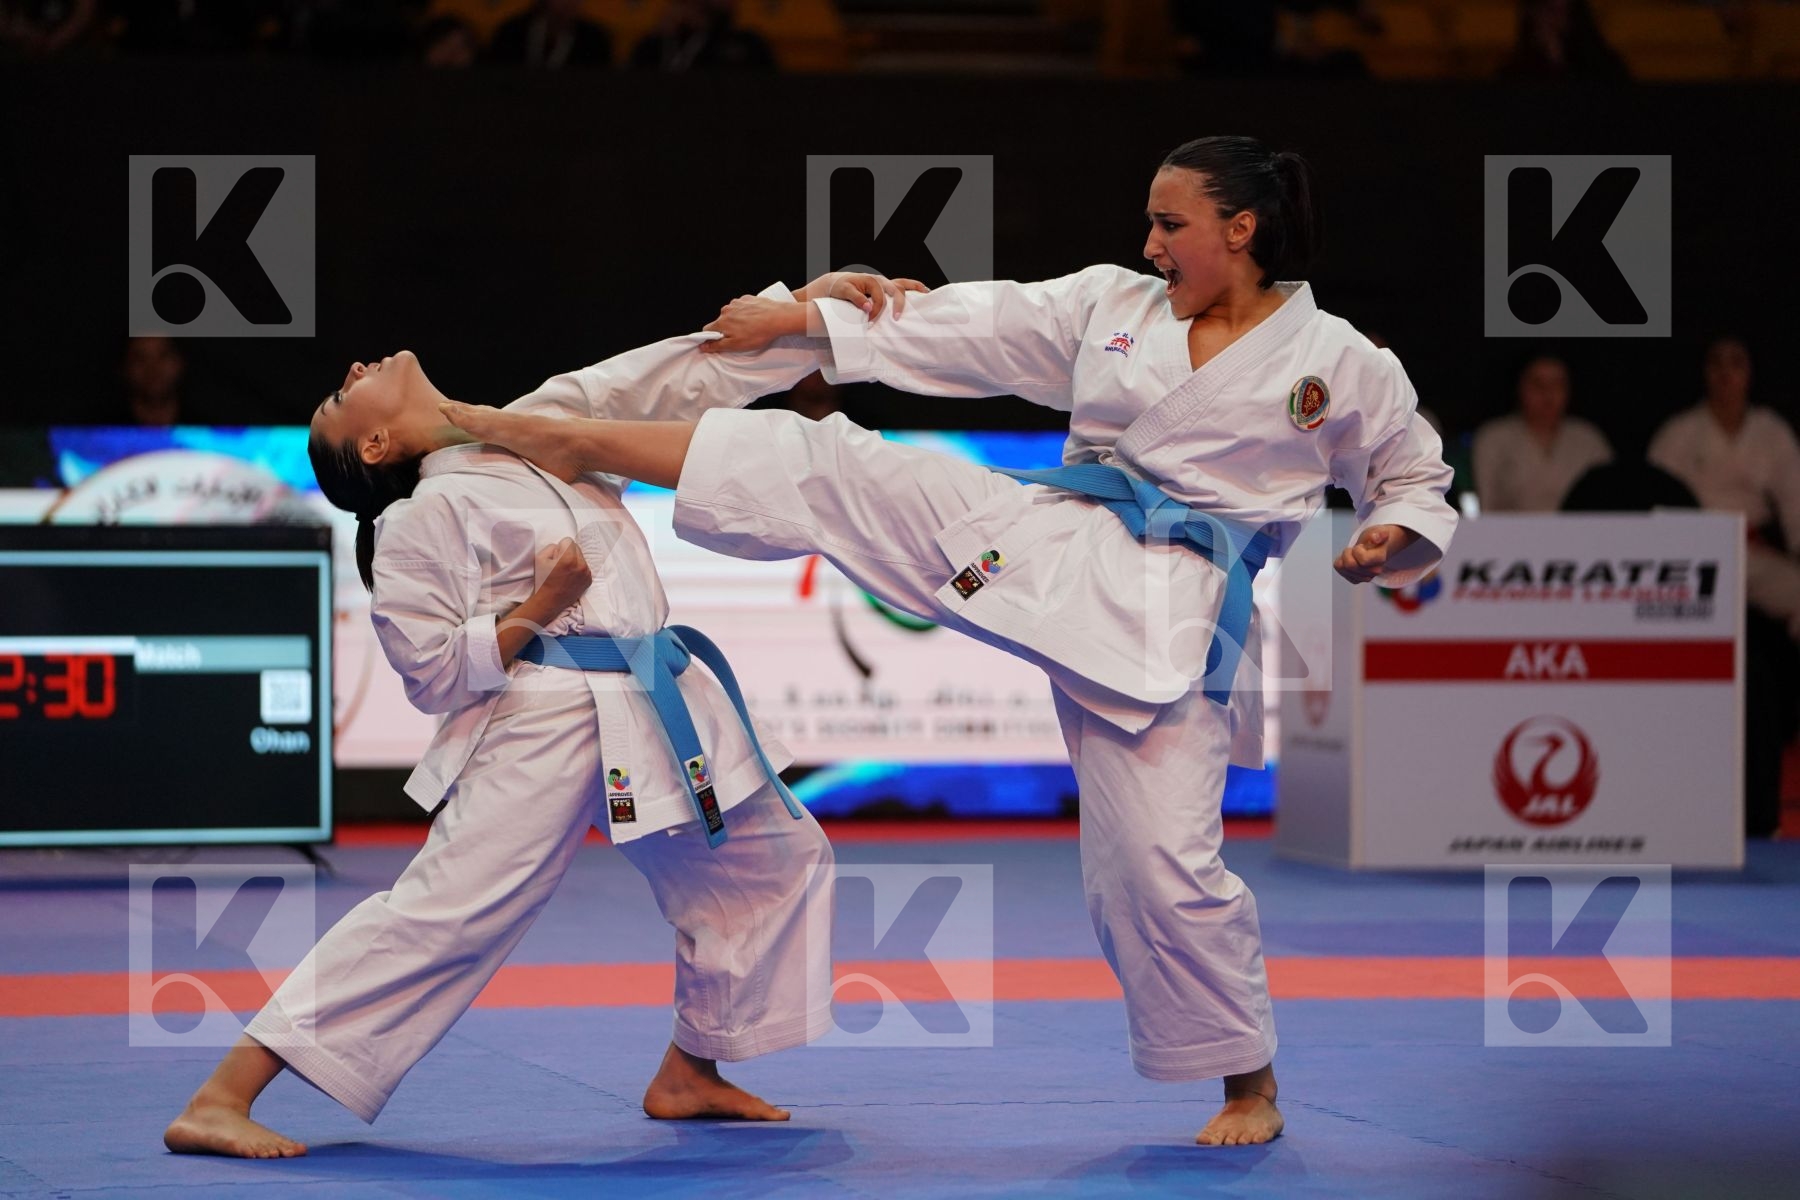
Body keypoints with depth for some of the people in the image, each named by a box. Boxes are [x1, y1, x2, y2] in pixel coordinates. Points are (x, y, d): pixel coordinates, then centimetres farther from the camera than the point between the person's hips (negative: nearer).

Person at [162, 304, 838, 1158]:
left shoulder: (551, 418, 10)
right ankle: (220, 1101, -19)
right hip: (544, 726, -8)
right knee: (442, 910, -17)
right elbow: (433, 675, -10)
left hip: (660, 704, 8)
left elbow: (685, 376, 10)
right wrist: (538, 608, -18)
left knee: (778, 856, 16)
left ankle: (690, 1073, 26)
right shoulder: (417, 525, -7)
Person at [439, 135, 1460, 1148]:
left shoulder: (1342, 366, 0)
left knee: (1163, 856, -9)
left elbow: (1417, 478, 10)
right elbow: (966, 326, 8)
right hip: (1043, 539, 4)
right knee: (827, 465, -5)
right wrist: (802, 318, 3)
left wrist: (1389, 543, -12)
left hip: (1167, 612, -4)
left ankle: (1251, 1088, 10)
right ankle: (563, 440, -1)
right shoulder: (1110, 307, 9)